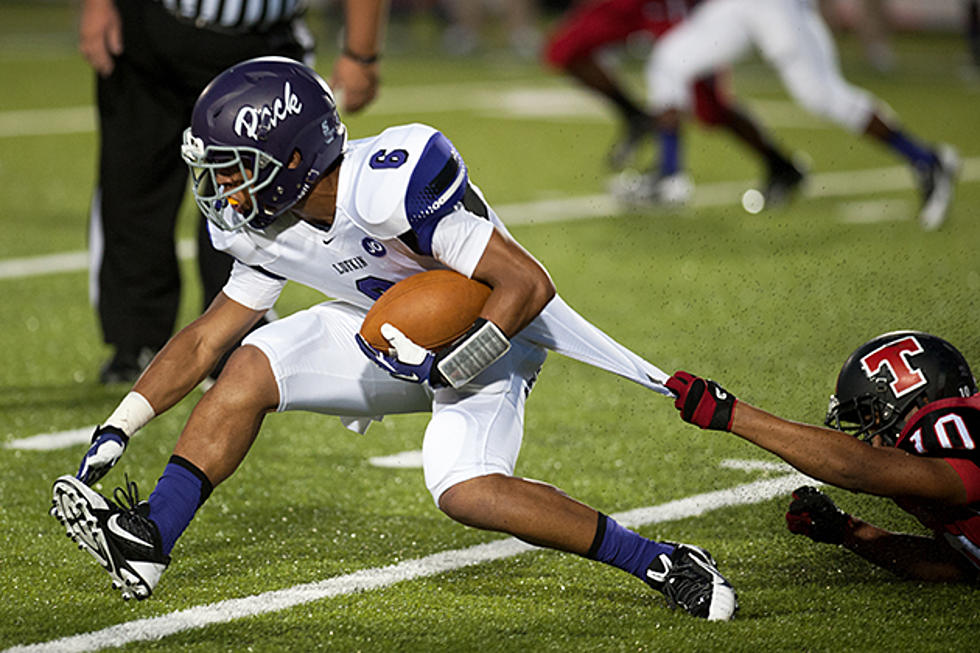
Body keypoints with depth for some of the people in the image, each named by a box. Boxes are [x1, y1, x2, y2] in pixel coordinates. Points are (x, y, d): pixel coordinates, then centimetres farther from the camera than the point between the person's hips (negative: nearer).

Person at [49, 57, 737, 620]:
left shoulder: (388, 187, -35)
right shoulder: (272, 235, -8)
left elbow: (528, 285, -33)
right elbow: (203, 341, 5)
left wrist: (444, 367, -30)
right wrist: (117, 431, -2)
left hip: (490, 335, -8)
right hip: (398, 333, 8)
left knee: (466, 491, -29)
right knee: (253, 367, -7)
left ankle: (662, 562, -19)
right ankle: (149, 538, -4)